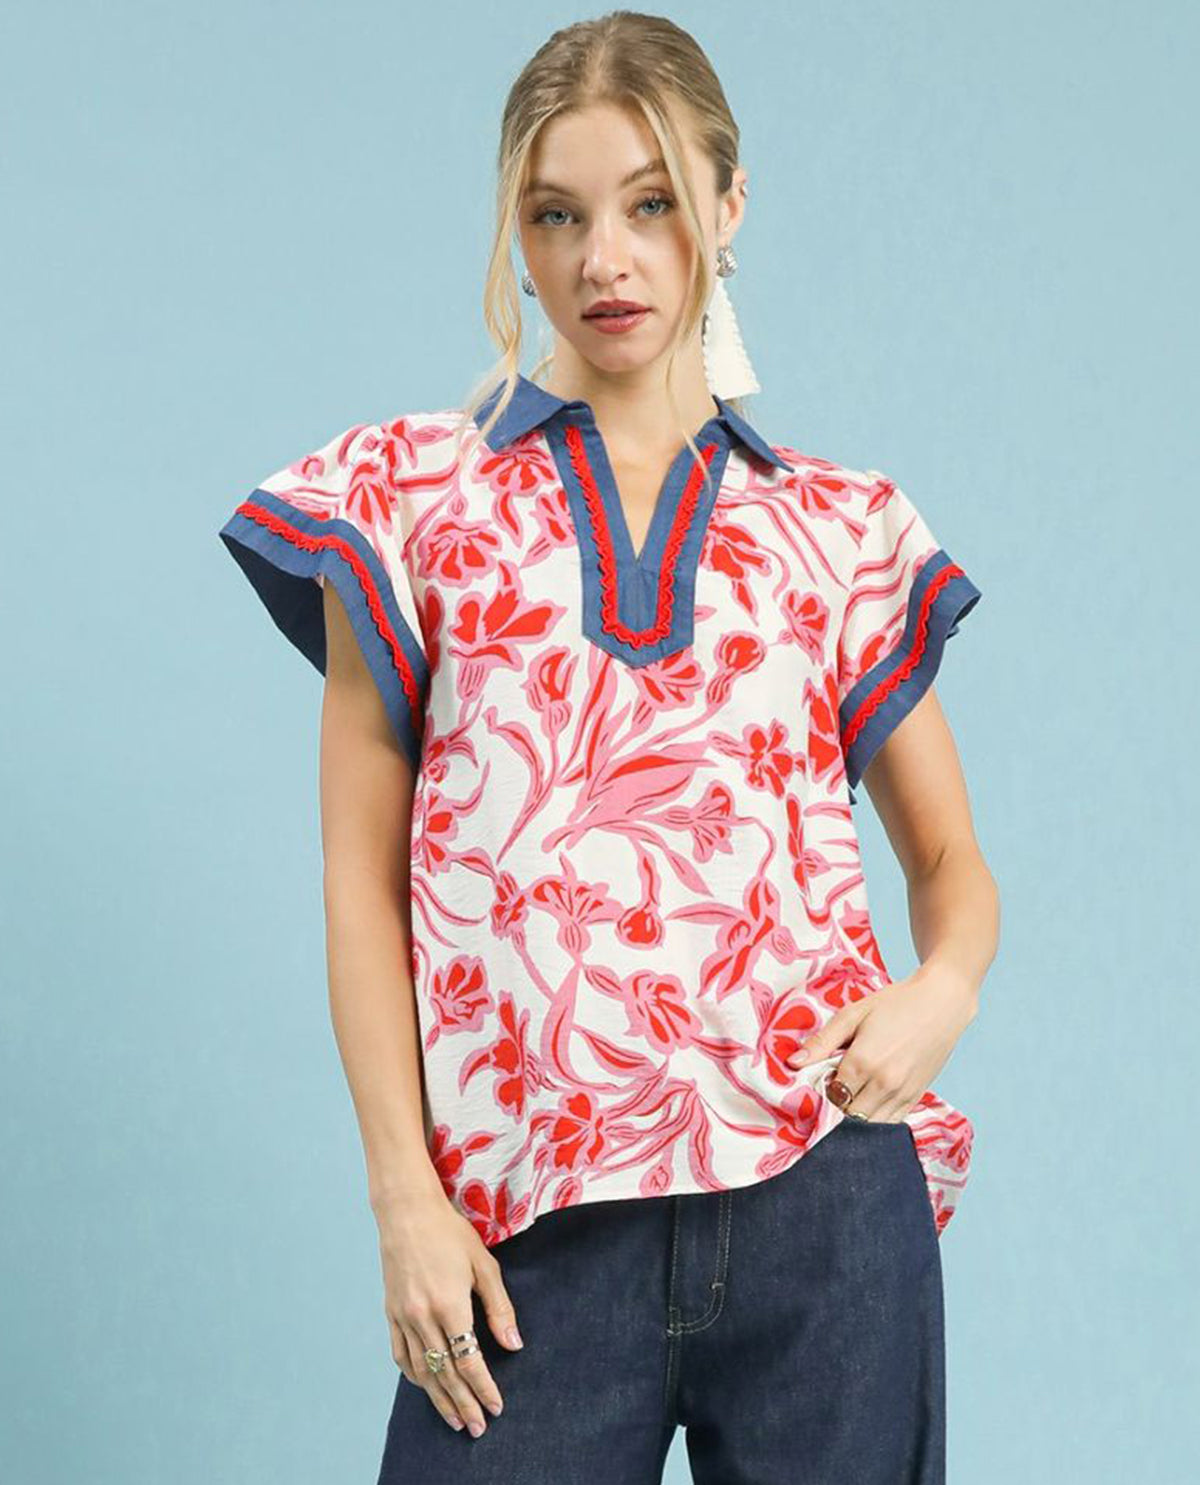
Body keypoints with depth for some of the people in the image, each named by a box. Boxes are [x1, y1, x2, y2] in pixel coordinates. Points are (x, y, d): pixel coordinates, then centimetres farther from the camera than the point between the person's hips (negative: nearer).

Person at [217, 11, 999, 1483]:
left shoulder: (841, 530, 9)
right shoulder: (415, 496, 5)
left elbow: (950, 860, 16)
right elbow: (363, 879, 2)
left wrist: (943, 988, -6)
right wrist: (404, 1196, -5)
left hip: (825, 1200, 2)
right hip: (537, 1232, -1)